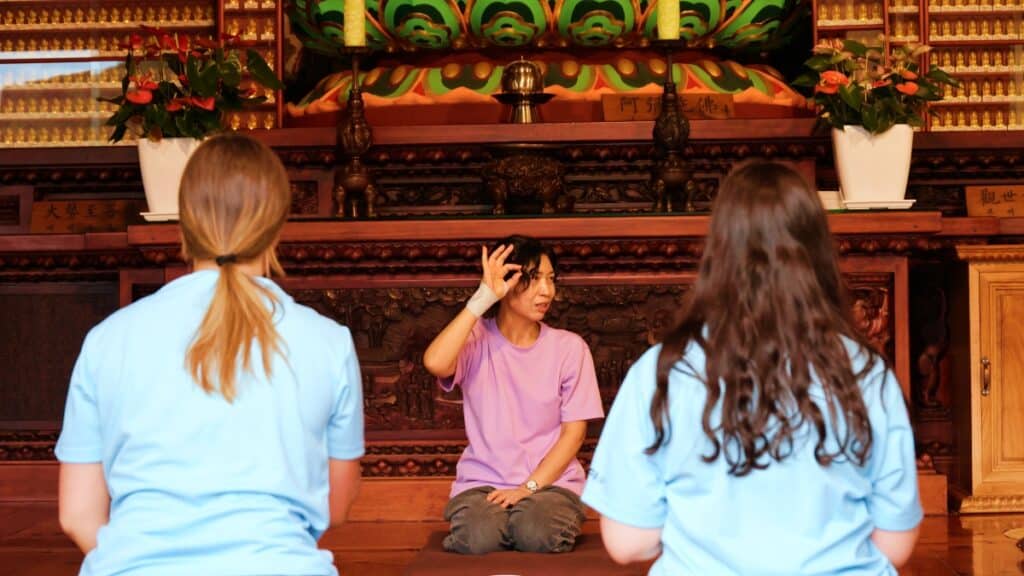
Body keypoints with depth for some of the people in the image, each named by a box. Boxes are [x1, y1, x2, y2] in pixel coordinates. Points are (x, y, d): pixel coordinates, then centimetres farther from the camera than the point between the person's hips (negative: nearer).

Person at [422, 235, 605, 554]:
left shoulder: (569, 347, 2)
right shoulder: (476, 339, 0)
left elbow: (574, 431, 1)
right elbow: (435, 363, -23)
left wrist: (529, 487, -12)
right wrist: (484, 297, -19)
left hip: (550, 481, 1)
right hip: (482, 482, -1)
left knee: (537, 535, -32)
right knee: (478, 538, -33)